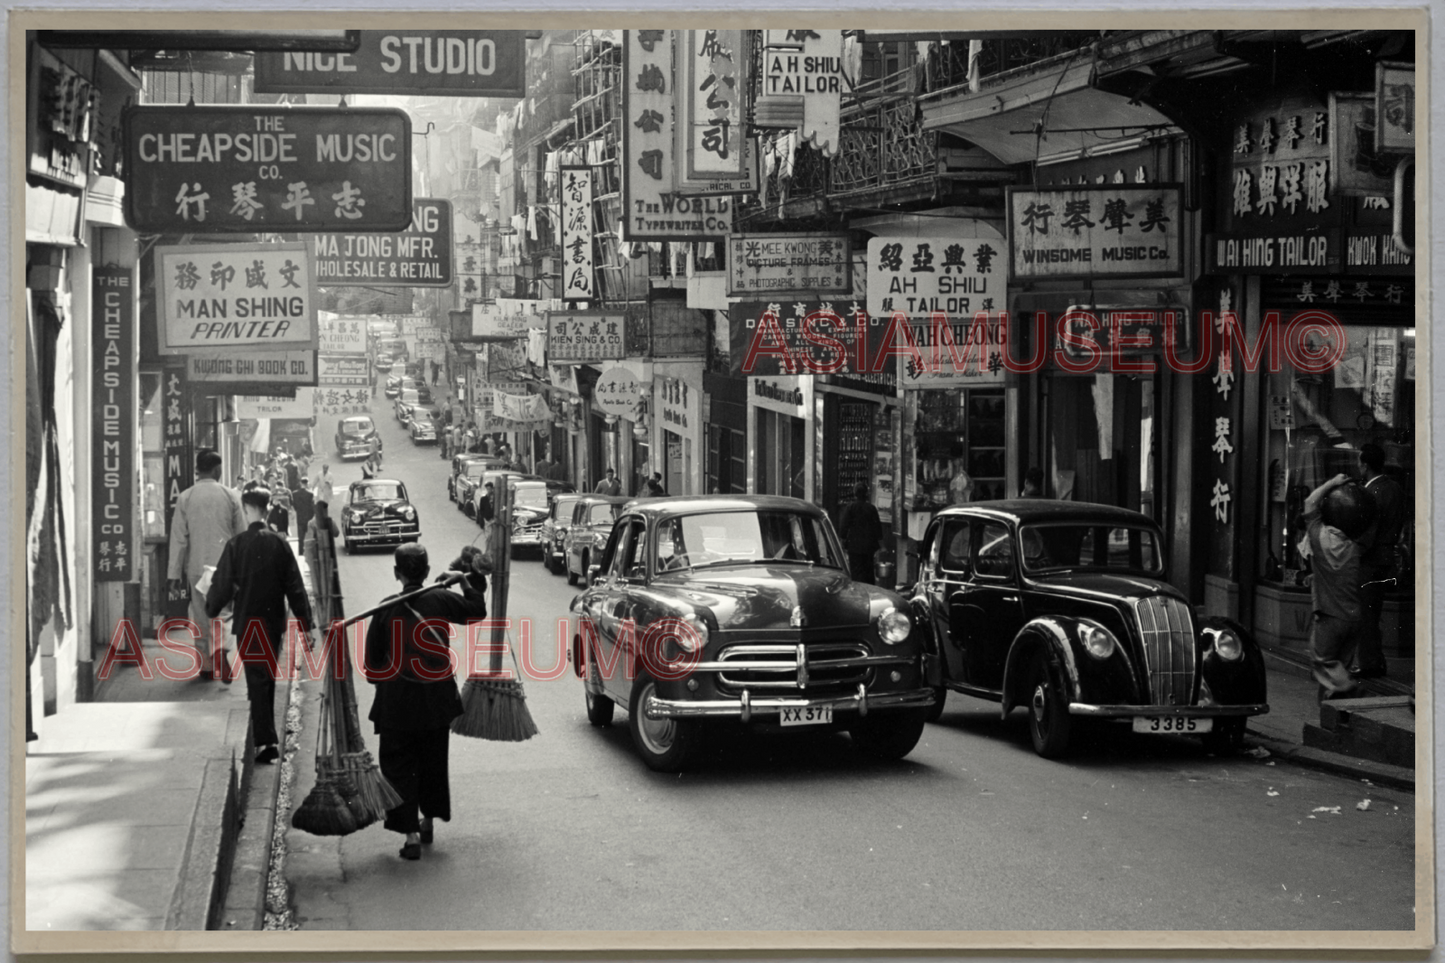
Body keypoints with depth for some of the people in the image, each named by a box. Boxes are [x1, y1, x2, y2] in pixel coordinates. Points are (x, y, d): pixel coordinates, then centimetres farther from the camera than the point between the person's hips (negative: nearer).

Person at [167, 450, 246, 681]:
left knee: (200, 616, 11)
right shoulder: (231, 497, -2)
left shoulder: (185, 498, -3)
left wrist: (175, 573, 2)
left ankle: (206, 666, 16)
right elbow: (241, 534, 3)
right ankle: (219, 648, -19)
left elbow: (178, 538, -3)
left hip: (197, 567, 0)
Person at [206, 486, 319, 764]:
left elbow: (222, 585, -7)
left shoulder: (236, 545, -11)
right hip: (274, 622, 3)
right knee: (268, 678, 17)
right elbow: (295, 587, -3)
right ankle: (266, 738, 28)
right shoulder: (279, 543, -4)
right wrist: (306, 624, 1)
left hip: (248, 623, -3)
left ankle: (266, 742, -10)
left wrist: (211, 609, 14)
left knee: (257, 681, -1)